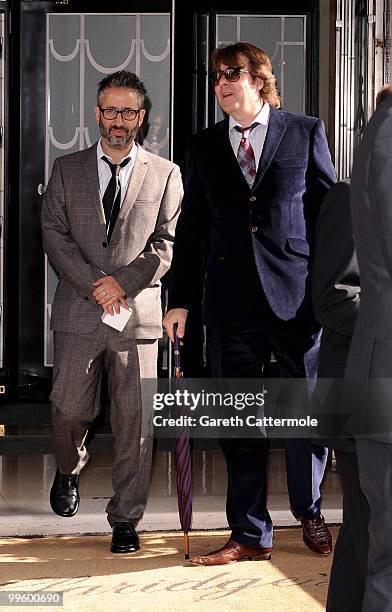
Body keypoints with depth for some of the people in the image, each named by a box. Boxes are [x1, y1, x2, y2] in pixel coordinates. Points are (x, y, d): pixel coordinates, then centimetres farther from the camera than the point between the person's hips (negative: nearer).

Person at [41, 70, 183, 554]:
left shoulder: (165, 175, 8)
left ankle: (125, 519, 7)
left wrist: (124, 281, -12)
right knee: (69, 408, 2)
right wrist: (95, 285, -10)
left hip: (138, 310, -1)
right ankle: (69, 469, 36)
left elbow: (168, 242, 2)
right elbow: (54, 235, 2)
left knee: (133, 418, -2)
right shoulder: (67, 170, 10)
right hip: (78, 311, 1)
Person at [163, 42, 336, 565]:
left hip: (298, 293, -2)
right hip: (232, 300, 2)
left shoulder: (305, 132, 4)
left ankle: (309, 511, 29)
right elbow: (191, 229, 13)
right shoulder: (204, 148, 11)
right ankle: (251, 534, 15)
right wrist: (181, 300, 8)